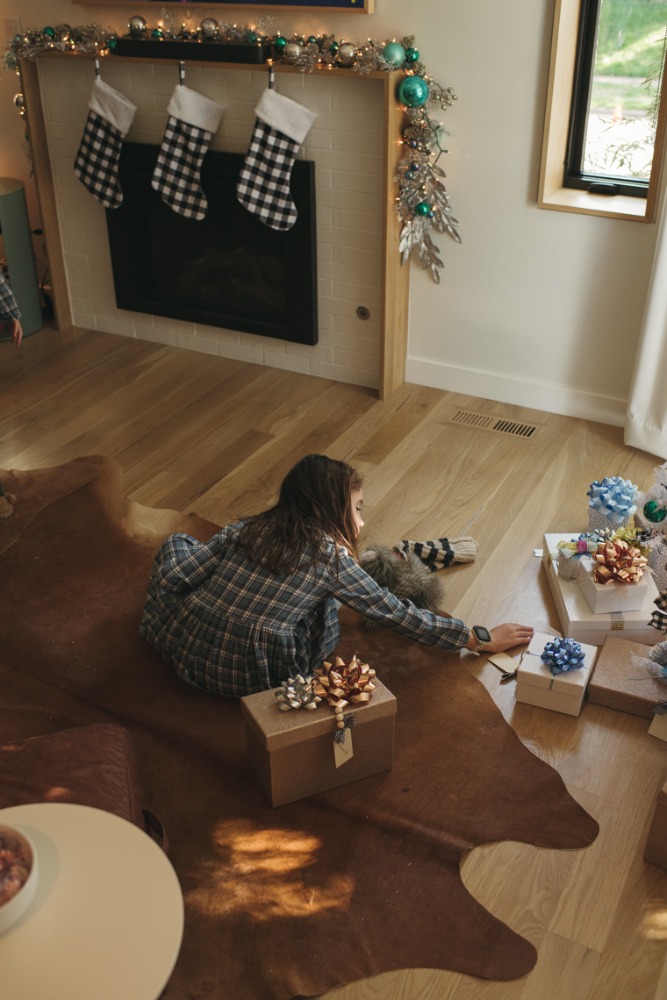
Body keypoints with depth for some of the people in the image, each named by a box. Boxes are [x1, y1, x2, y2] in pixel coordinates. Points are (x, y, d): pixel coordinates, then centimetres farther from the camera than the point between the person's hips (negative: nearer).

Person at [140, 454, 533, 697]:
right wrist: (480, 639, 7)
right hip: (248, 676, -3)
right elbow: (398, 615, -1)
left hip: (182, 646, 3)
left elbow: (170, 577, 0)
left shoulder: (247, 528, 4)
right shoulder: (333, 558, -6)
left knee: (177, 543, 23)